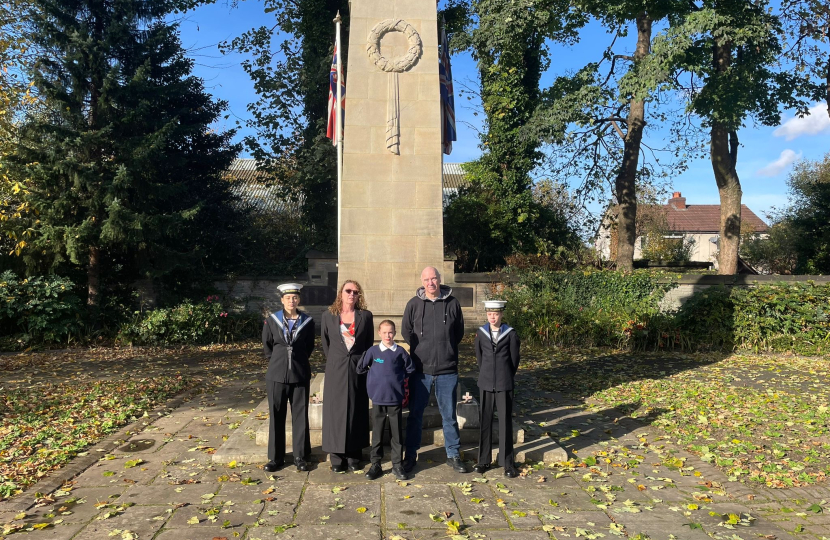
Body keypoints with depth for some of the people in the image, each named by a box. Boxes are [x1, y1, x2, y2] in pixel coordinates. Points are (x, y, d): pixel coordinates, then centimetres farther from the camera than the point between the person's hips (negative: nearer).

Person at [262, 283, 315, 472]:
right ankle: (275, 457, 18)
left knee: (300, 416, 5)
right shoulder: (271, 320, -1)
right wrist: (277, 362, 11)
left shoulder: (307, 322, -1)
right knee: (276, 416, 7)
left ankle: (300, 457, 17)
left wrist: (298, 361, 10)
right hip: (276, 375, 0)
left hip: (300, 375, 0)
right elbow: (266, 345, 10)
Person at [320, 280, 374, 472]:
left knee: (356, 411, 6)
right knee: (335, 411, 3)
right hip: (336, 370, 0)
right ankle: (337, 456, 11)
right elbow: (325, 343, 10)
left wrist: (362, 362, 4)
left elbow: (369, 344, 6)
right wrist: (334, 361, 9)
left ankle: (354, 455, 15)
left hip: (358, 369, 0)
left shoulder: (366, 316, 1)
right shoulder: (328, 316, 2)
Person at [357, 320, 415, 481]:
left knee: (397, 433, 7)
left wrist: (399, 379, 7)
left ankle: (397, 465, 18)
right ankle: (376, 464, 19)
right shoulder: (373, 351, -3)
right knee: (377, 433, 8)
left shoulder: (400, 352, -1)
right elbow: (360, 368, 6)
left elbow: (410, 370, 10)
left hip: (396, 399, 0)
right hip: (378, 399, 0)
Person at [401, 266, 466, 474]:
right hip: (420, 369, 0)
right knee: (415, 414, 9)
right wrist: (422, 349, 8)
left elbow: (459, 332, 10)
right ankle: (410, 455, 22)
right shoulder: (413, 304, -2)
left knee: (449, 415, 11)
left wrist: (445, 348, 7)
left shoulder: (452, 303, -1)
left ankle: (453, 455, 25)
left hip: (447, 369, 0)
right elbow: (406, 332, 9)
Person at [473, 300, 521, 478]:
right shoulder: (480, 333, 3)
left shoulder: (511, 334, -3)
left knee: (505, 422, 2)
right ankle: (483, 460, 18)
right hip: (485, 383, 2)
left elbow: (514, 359, 4)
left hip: (505, 384, -2)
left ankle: (507, 463, 12)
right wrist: (486, 376, 13)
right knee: (484, 422, 7)